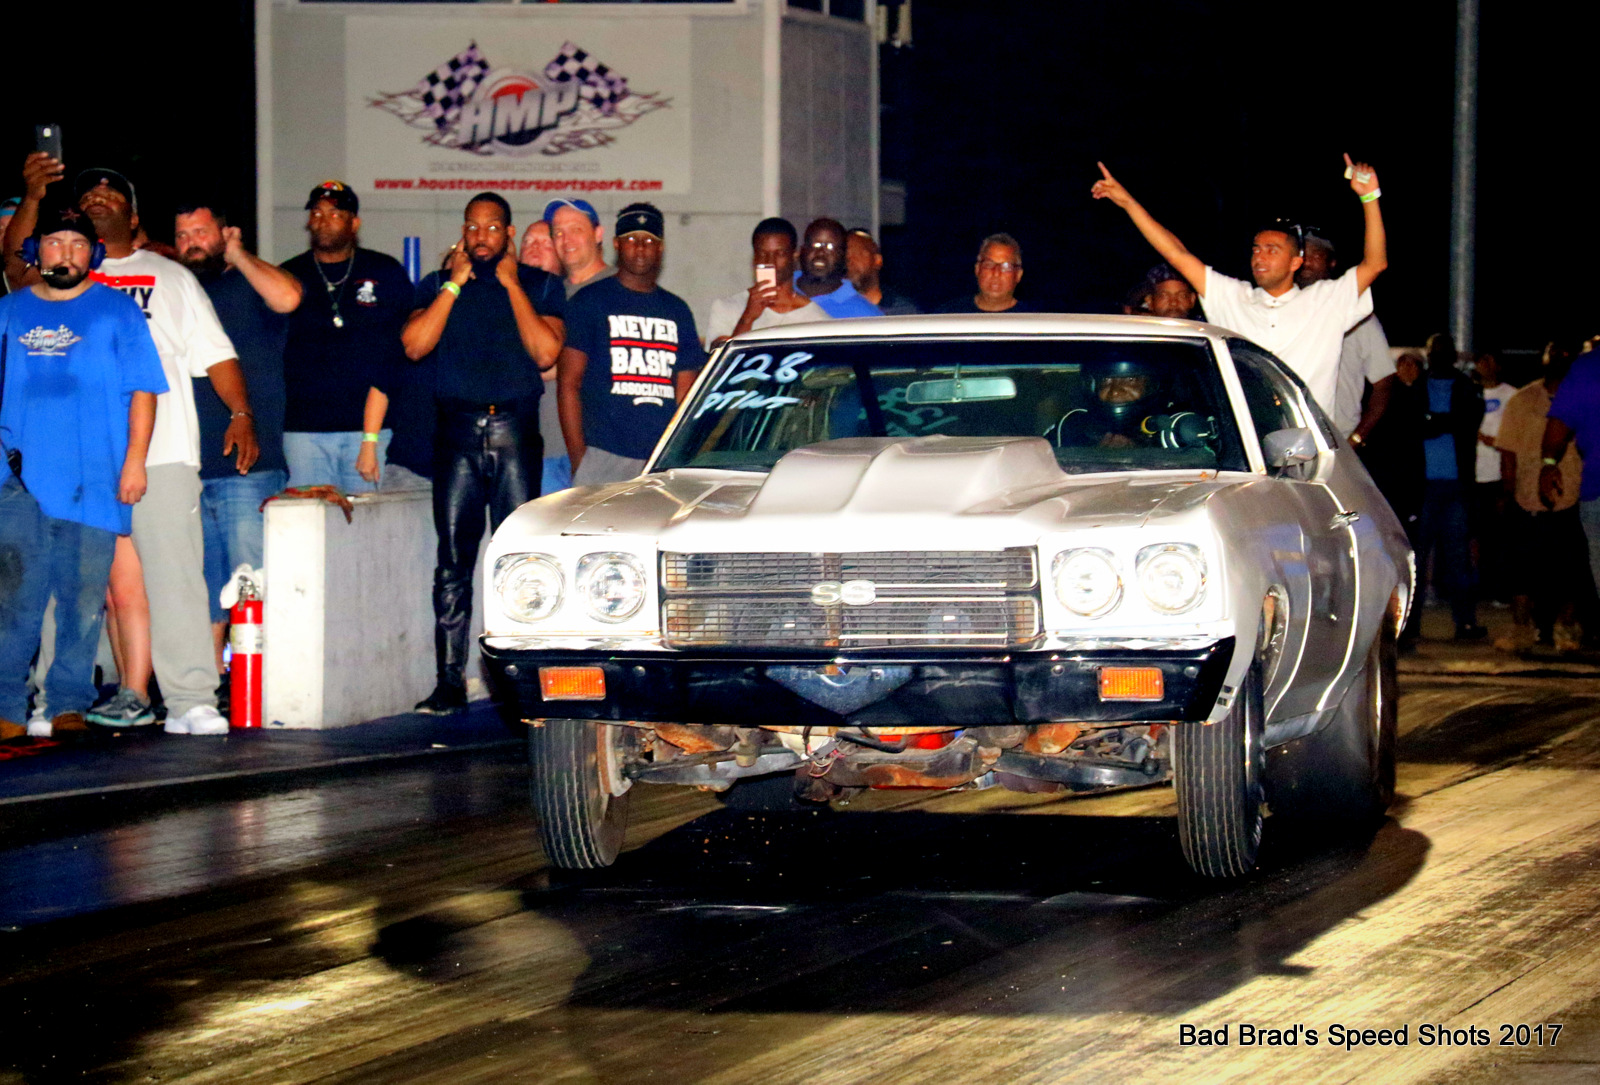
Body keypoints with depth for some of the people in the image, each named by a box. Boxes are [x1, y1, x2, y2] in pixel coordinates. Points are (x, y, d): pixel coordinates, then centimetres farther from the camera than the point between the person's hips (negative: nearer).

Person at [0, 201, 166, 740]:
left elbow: (143, 389, 4)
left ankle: (69, 704, 9)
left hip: (94, 482, -1)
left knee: (83, 602, 1)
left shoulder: (117, 311, 7)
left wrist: (135, 460, -3)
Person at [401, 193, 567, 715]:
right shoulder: (437, 285, 15)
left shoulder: (540, 286, 10)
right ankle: (450, 682, -2)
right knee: (453, 559, -3)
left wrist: (511, 285, -3)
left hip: (516, 431, -1)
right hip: (457, 431, 1)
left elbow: (546, 353, -6)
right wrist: (455, 283, -2)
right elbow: (414, 345, -2)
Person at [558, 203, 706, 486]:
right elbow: (568, 384, 1)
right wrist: (578, 460, -9)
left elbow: (686, 393, 18)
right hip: (604, 459, -4)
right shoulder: (589, 301, 6)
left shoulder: (676, 311, 19)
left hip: (665, 463, 4)